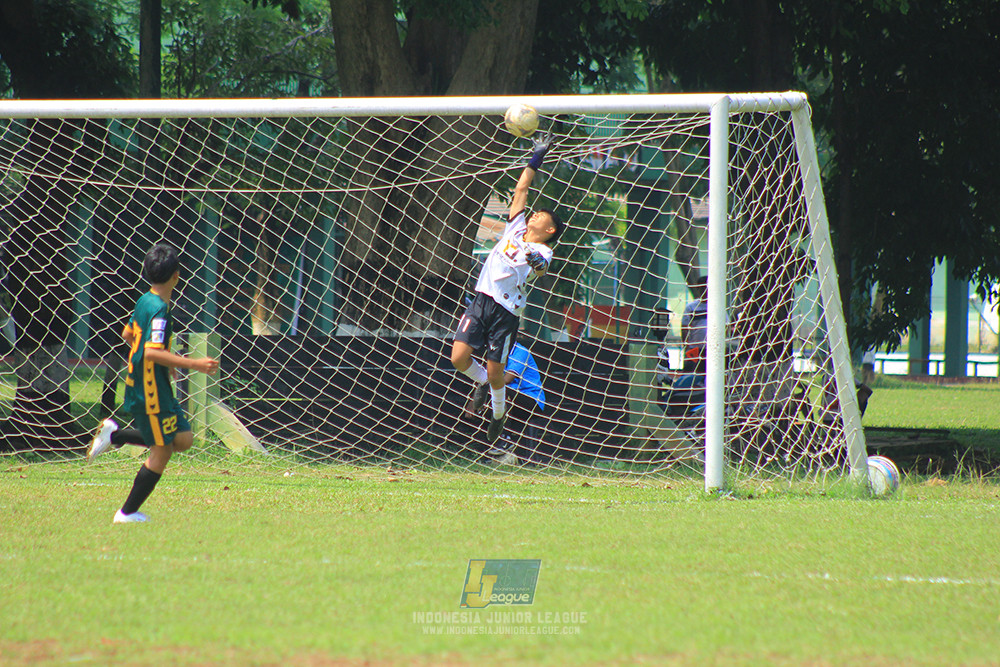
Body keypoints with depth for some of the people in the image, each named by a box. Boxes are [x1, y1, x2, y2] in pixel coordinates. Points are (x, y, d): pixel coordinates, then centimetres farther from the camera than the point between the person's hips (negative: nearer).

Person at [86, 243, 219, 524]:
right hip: (151, 392, -9)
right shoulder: (159, 310, -21)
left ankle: (116, 435, 13)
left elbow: (128, 334, 23)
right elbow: (152, 352, -30)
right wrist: (193, 364, -30)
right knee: (161, 451, -3)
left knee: (183, 439, 11)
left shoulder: (145, 301, 8)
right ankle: (128, 513, 4)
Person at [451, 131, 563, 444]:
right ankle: (482, 383, 23)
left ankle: (498, 414, 25)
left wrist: (538, 264, -47)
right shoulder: (516, 228, 15)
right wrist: (536, 159, 17)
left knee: (495, 373, -2)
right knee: (459, 357, -9)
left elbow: (541, 268, -24)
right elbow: (521, 189, 20)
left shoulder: (542, 251, -1)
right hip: (482, 299, 4)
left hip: (507, 312, -4)